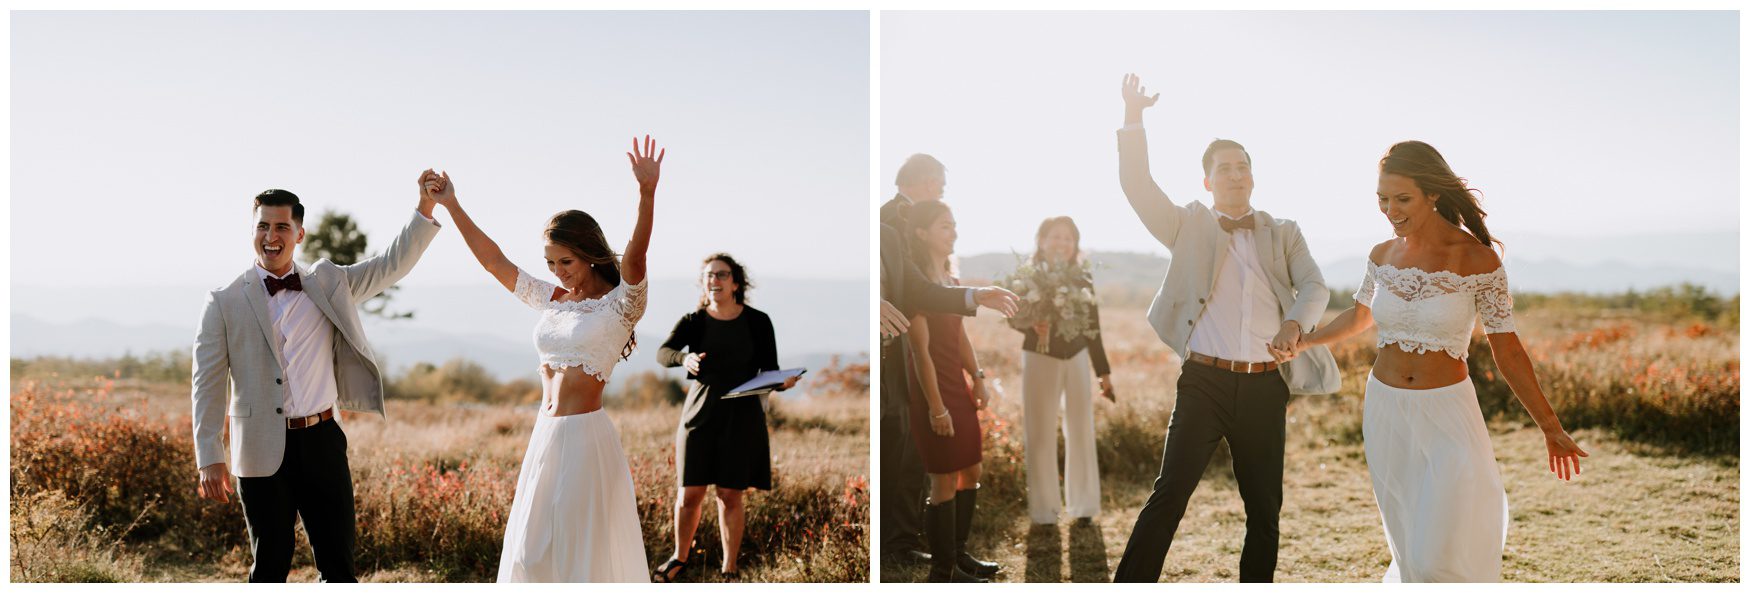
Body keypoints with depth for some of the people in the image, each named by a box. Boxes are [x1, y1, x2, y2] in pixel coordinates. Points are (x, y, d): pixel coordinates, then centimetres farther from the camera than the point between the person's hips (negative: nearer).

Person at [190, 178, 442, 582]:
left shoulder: (329, 283, 8)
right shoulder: (226, 302, 0)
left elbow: (392, 265, 8)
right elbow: (208, 386, -2)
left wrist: (425, 207, -6)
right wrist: (210, 458, -9)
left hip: (322, 442, 2)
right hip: (263, 451, -2)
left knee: (338, 564, 6)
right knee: (269, 567, 8)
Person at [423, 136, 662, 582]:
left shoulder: (620, 303, -7)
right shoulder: (551, 300, 11)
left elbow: (635, 256, -25)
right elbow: (494, 261, 17)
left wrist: (647, 193, -41)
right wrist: (452, 206, 14)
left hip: (586, 437, -7)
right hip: (545, 437, 7)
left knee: (584, 552, -1)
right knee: (534, 550, 11)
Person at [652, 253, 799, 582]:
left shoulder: (757, 322, -1)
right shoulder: (693, 322, 0)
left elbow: (769, 370, 1)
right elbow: (662, 353, -15)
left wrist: (782, 382, -22)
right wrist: (684, 358, -37)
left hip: (742, 417, -1)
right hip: (700, 413, 1)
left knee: (730, 495, 2)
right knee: (690, 493, 2)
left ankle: (730, 568, 16)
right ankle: (680, 557, 25)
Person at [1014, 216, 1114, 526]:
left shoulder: (1083, 283, 8)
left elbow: (1093, 329, 13)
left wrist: (1104, 373, 13)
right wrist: (1032, 324, -33)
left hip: (1077, 359, 3)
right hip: (1040, 361, -3)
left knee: (1081, 432, 6)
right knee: (1041, 434, 0)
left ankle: (1083, 505, 17)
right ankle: (1044, 509, 7)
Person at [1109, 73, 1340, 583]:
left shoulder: (1284, 234, 13)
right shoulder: (1189, 227, 9)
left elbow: (1314, 286, -1)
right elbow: (1137, 186, -4)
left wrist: (1295, 325, -23)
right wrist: (1133, 118, -14)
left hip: (1265, 387, 3)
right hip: (1204, 381, -2)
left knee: (1265, 507, 9)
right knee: (1170, 494, -8)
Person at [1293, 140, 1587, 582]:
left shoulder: (1478, 260, -12)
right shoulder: (1382, 257, 0)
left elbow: (1507, 351, -6)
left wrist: (1550, 426, -6)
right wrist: (1299, 343, 26)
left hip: (1448, 416, -4)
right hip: (1385, 413, 4)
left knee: (1440, 558, -7)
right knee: (1410, 550, 12)